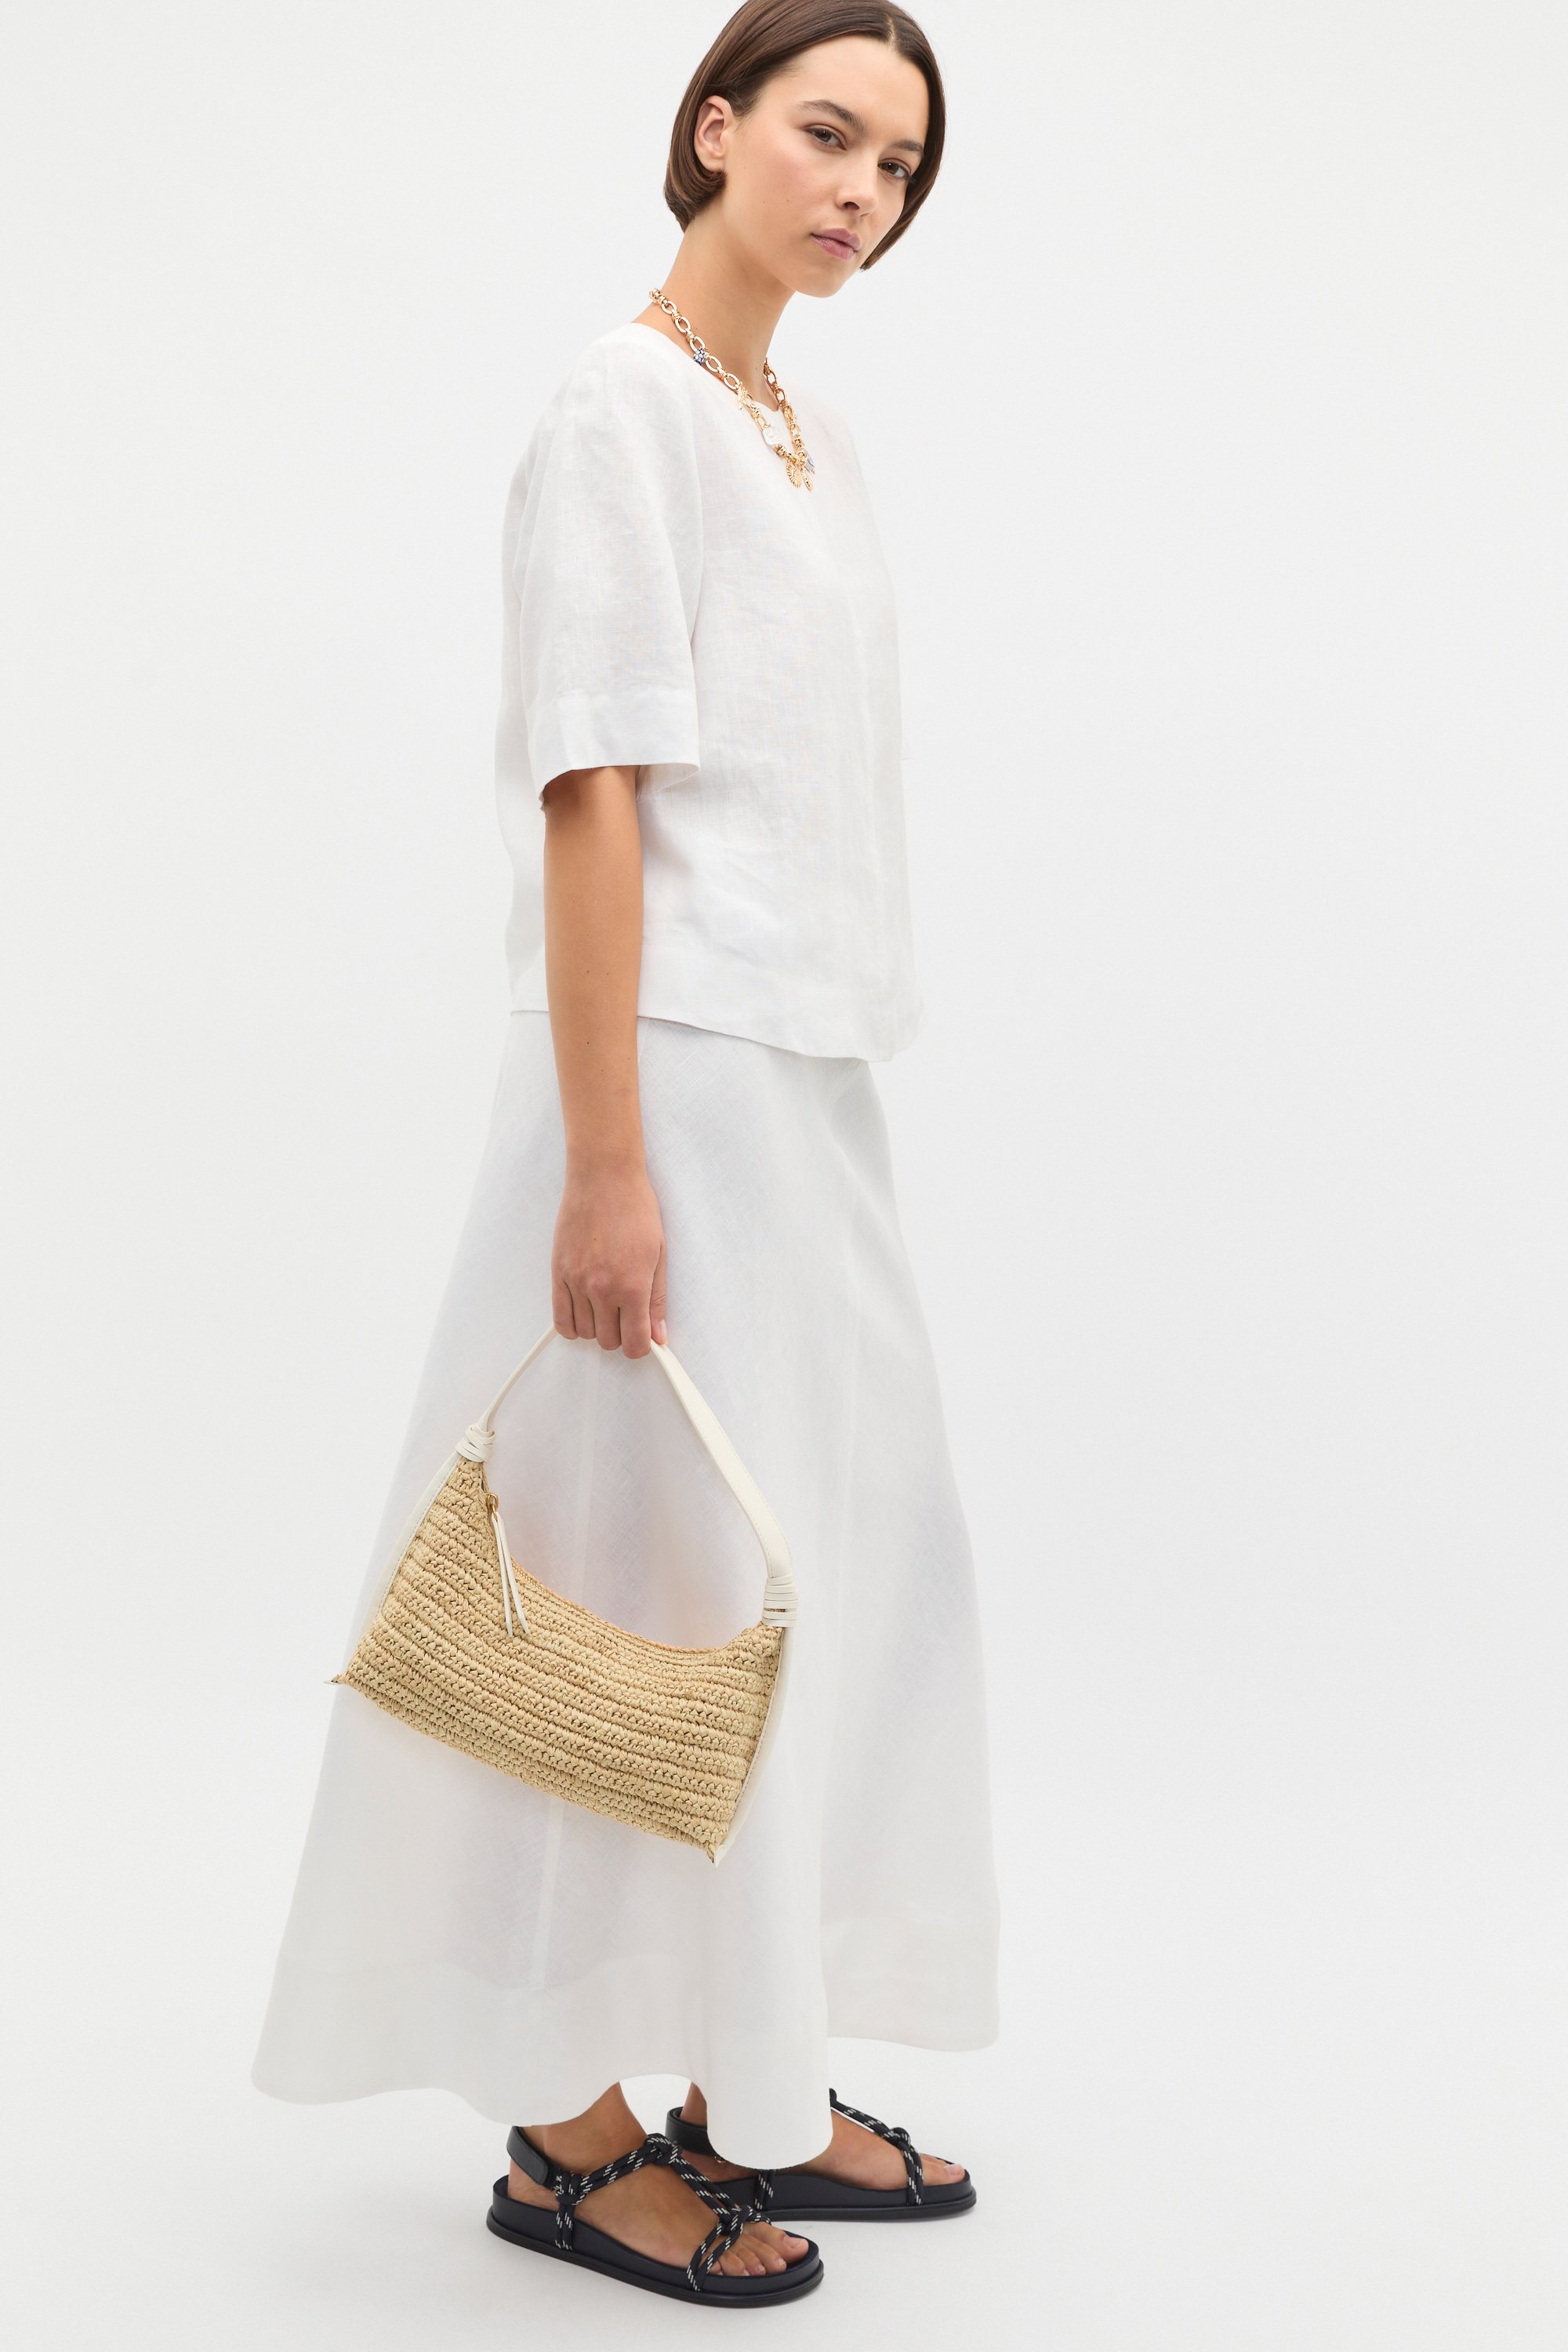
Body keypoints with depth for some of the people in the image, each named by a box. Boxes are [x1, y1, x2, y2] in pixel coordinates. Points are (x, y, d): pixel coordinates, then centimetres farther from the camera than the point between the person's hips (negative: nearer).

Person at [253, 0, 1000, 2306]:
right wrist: (606, 1163, -21)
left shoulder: (812, 431, 16)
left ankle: (754, 2084, 26)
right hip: (675, 1074, -9)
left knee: (830, 1569, 12)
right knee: (658, 1582, -2)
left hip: (810, 1081, 9)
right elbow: (592, 792, -17)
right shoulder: (626, 407, -10)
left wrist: (814, 1098, 19)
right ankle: (573, 2128, 14)